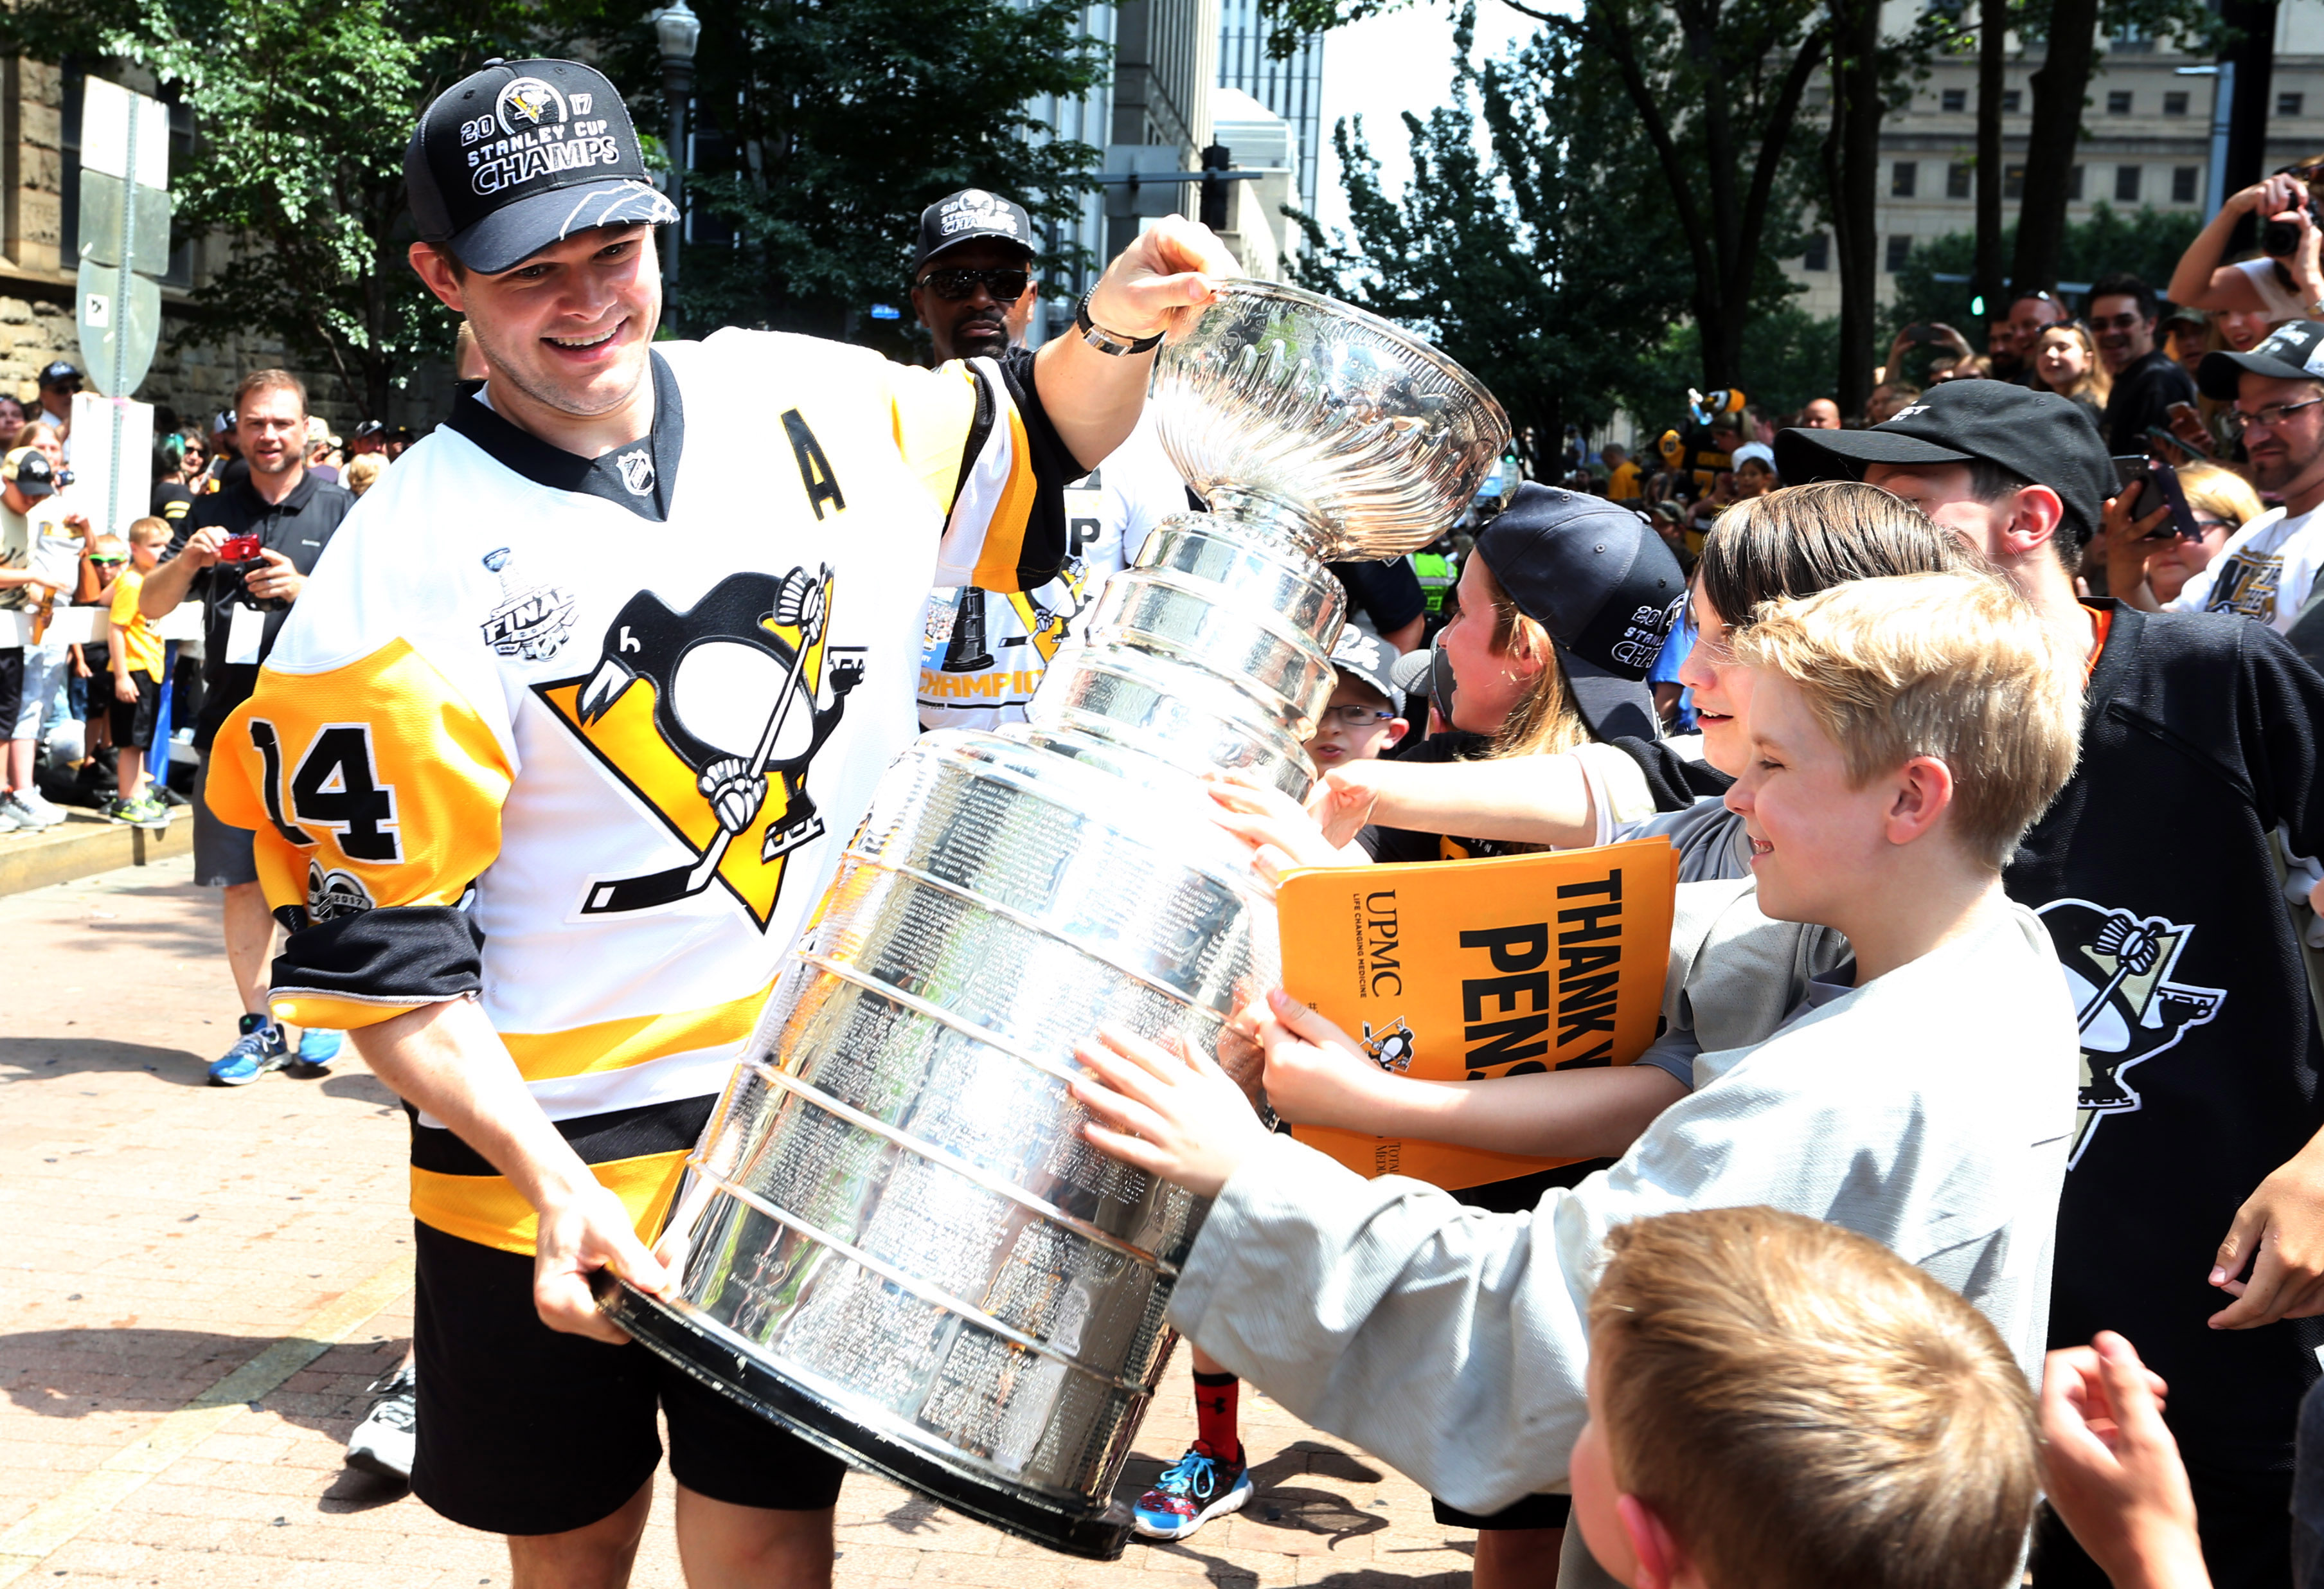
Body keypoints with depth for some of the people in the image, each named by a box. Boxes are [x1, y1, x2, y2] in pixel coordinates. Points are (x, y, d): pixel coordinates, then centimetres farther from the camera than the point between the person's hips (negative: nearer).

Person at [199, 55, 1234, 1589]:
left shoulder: (813, 401, -1)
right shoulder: (404, 572, -13)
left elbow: (1038, 443, 17)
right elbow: (375, 943, -12)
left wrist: (1118, 326, -5)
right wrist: (548, 1184, -22)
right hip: (541, 1155, -2)